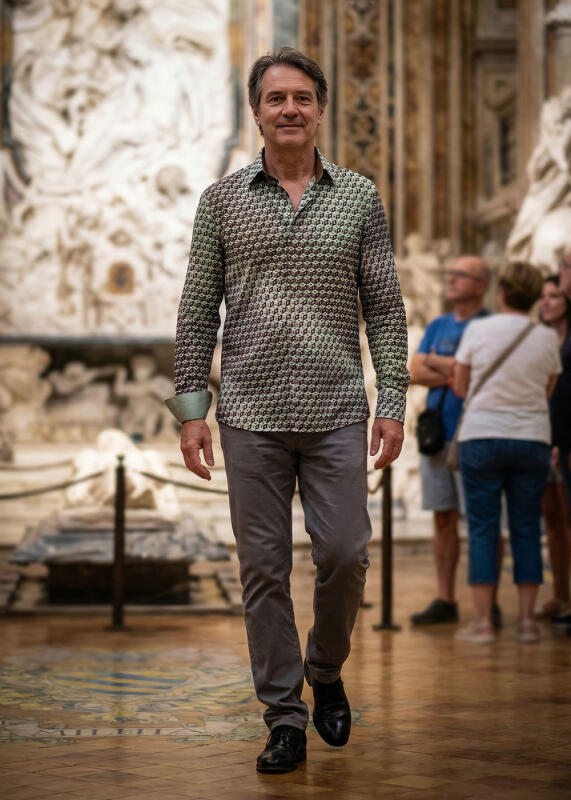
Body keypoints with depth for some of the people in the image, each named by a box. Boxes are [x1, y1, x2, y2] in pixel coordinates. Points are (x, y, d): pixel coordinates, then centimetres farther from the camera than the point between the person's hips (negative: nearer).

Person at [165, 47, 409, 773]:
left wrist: (393, 401, -1)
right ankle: (284, 718, 10)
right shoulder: (223, 200, 5)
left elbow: (385, 306, 6)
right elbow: (197, 309, 5)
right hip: (250, 414, 0)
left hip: (336, 413, 0)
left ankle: (325, 672, 24)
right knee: (263, 569, 1)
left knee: (344, 555, -4)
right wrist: (191, 407, -1)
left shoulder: (359, 197, 6)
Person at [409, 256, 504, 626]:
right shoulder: (437, 326, 15)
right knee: (444, 519, 7)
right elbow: (414, 373, 6)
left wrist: (437, 362, -4)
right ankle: (445, 601, 11)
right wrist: (456, 375, -8)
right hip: (436, 435, 6)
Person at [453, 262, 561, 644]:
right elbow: (547, 391, 9)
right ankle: (527, 619, 9)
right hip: (532, 439, 2)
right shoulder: (547, 338, 0)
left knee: (483, 529, 2)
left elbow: (460, 387, 4)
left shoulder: (478, 330, -4)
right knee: (527, 530, 8)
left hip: (482, 436, -1)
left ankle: (483, 621, 0)